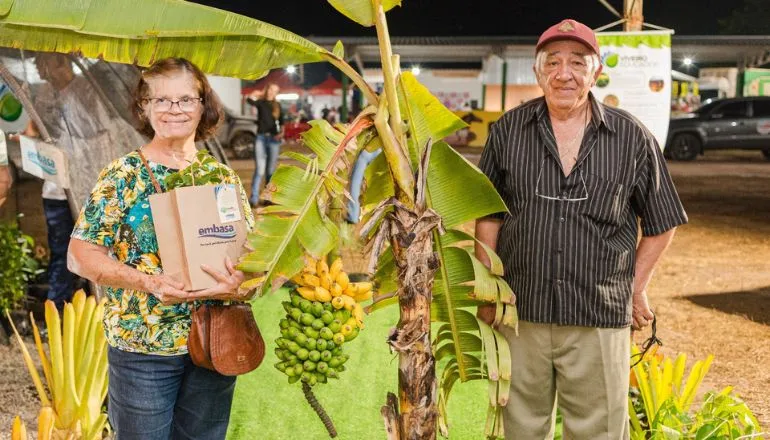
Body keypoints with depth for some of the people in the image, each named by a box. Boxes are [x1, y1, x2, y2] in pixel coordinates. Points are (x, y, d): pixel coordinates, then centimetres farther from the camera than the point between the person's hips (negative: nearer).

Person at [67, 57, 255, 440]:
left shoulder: (223, 178, 6)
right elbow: (80, 255, -8)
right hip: (142, 346, -3)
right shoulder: (123, 175, -5)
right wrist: (147, 282, -23)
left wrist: (238, 279, -16)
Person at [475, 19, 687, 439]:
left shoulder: (633, 138, -1)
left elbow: (661, 223, 9)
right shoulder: (508, 131, 2)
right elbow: (488, 217, 8)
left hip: (599, 322, -1)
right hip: (521, 314, 1)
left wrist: (636, 287, 7)